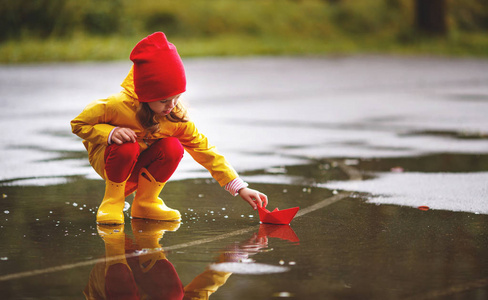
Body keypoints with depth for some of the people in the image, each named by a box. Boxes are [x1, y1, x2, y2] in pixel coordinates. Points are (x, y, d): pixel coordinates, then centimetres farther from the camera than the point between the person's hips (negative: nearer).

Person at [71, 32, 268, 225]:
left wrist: (240, 188, -20)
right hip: (108, 158, -3)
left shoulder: (176, 117, -19)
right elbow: (78, 124, -16)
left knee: (173, 147, -28)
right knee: (127, 147, -38)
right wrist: (110, 133, -35)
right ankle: (112, 201, -12)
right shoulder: (117, 106, -29)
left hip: (142, 166, 3)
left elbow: (205, 150, -14)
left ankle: (146, 202, -6)